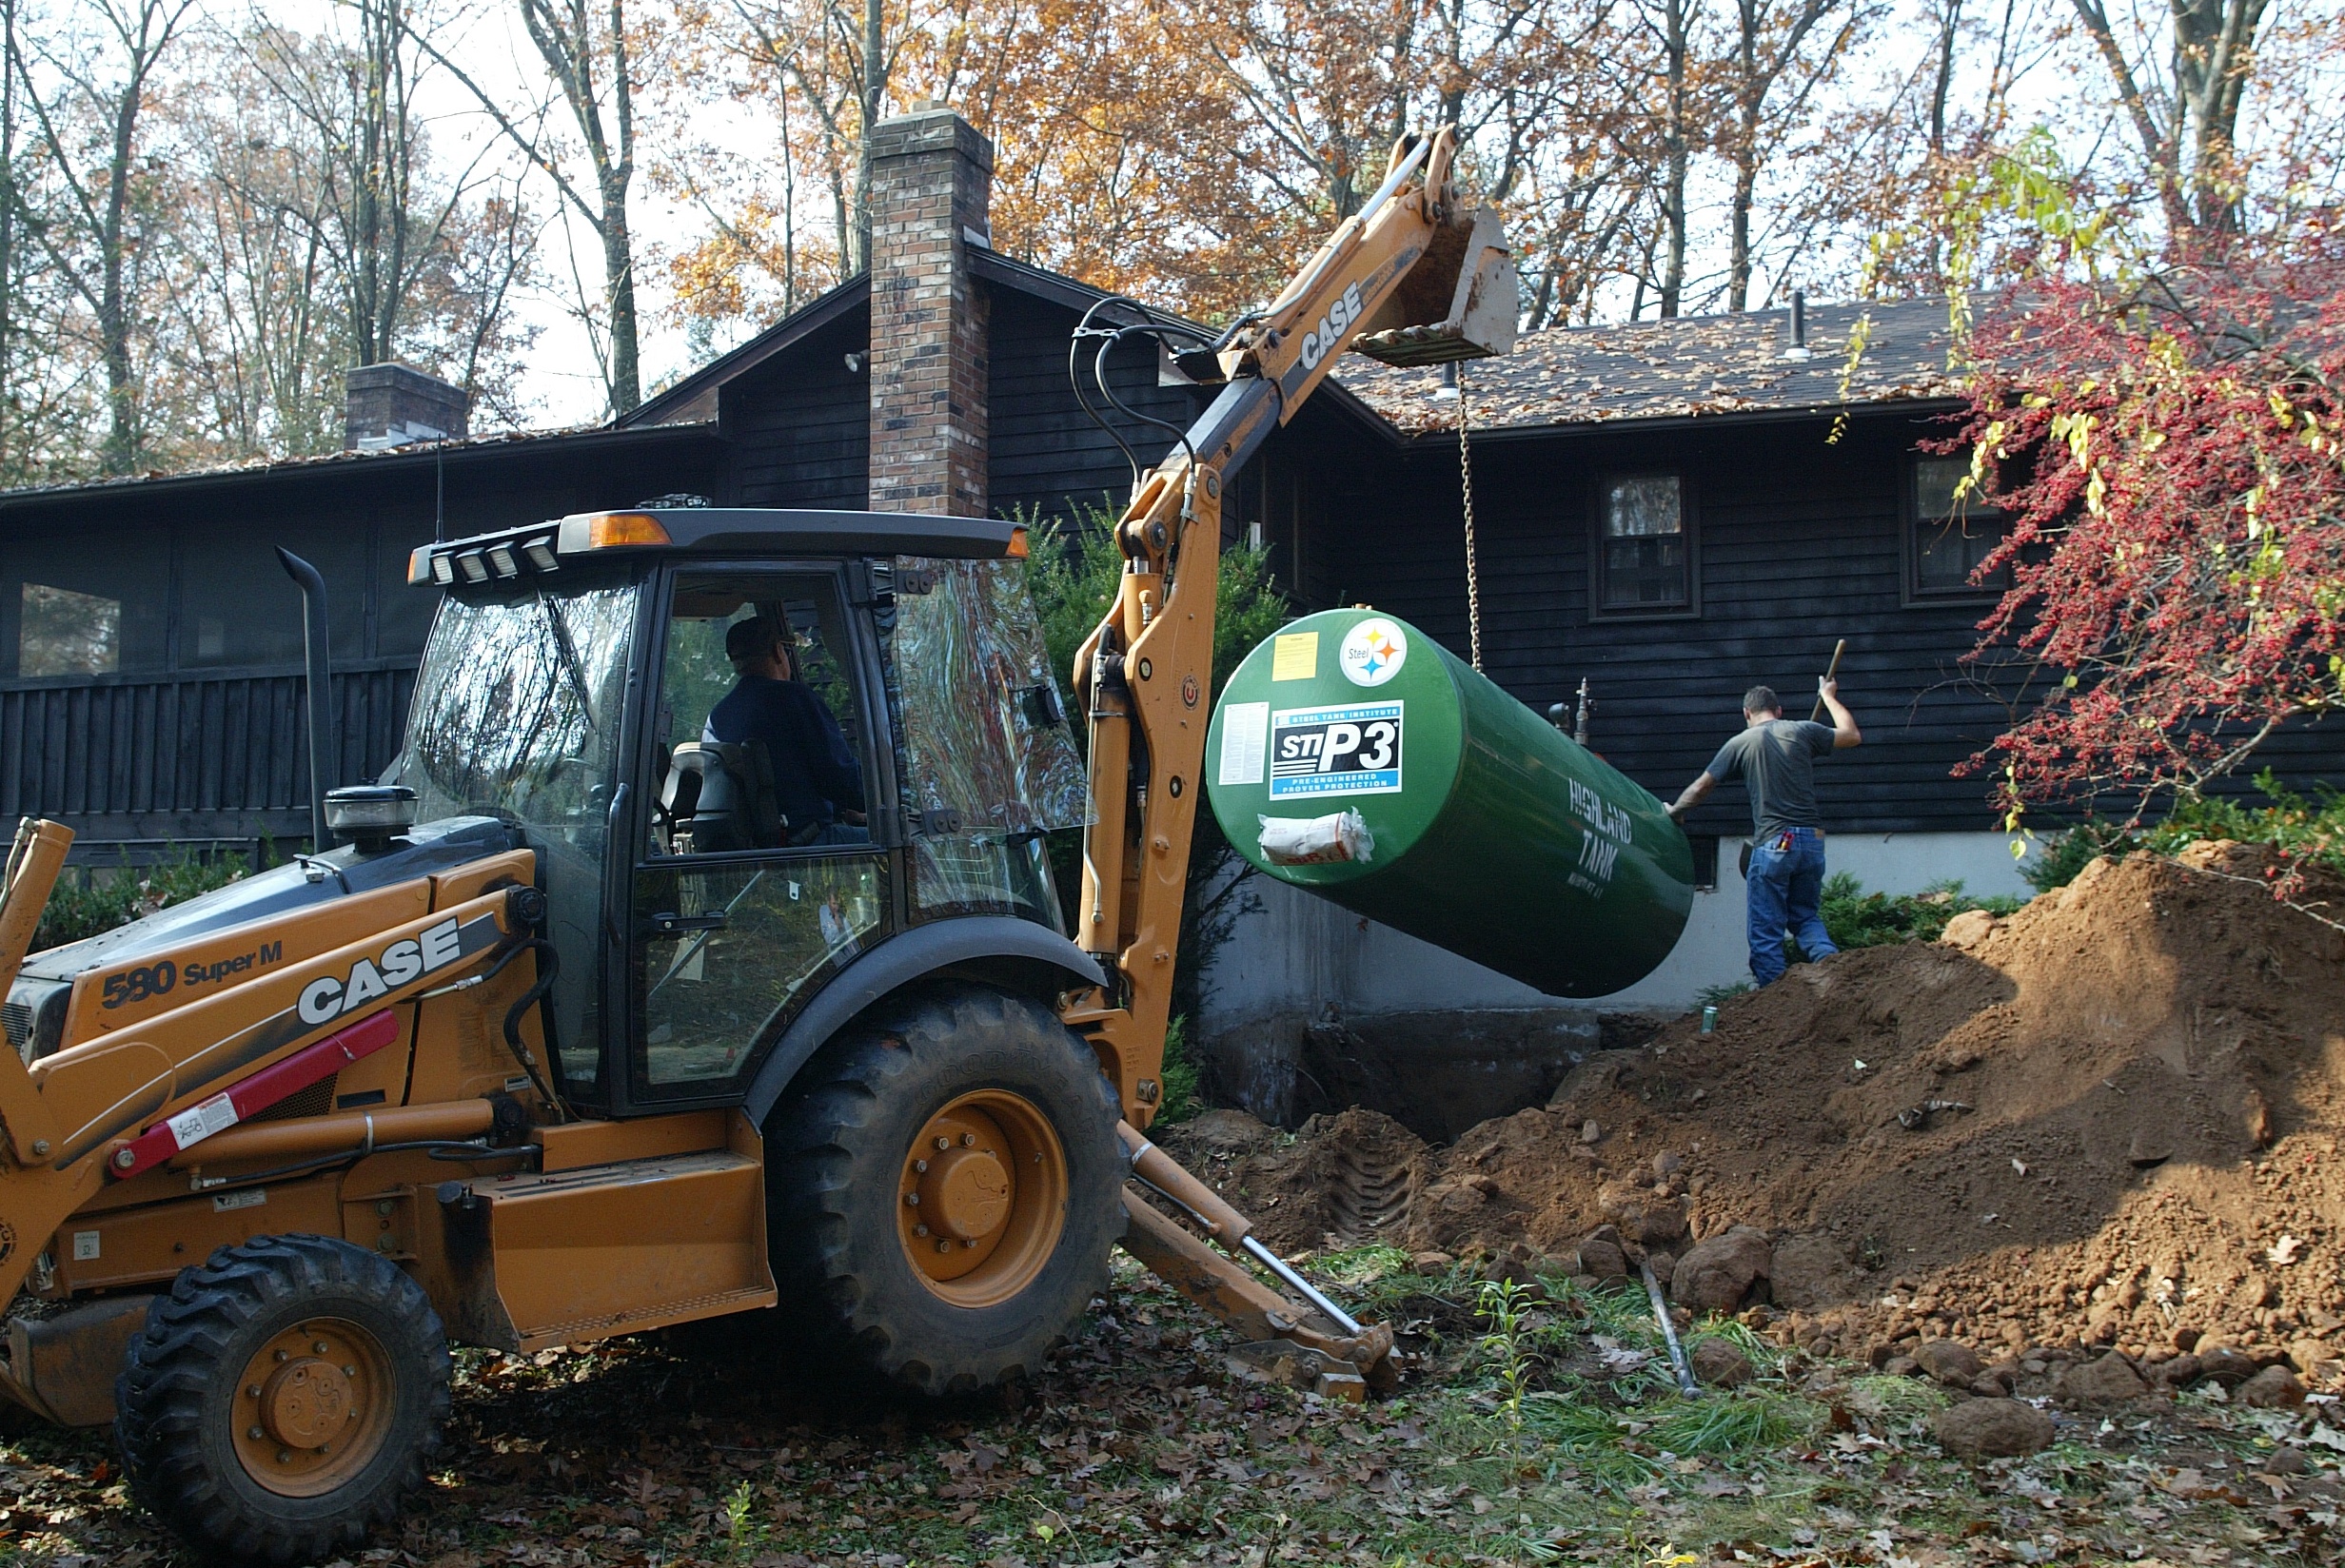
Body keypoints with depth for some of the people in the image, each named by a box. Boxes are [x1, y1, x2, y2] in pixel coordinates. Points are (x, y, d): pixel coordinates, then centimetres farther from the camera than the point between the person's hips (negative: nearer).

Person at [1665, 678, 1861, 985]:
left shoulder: (1741, 743, 2)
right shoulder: (1802, 731, 6)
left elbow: (1701, 788, 7)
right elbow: (1852, 735, 21)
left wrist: (1674, 810, 26)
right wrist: (1829, 697, 34)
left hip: (1772, 843, -4)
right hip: (1812, 839, 4)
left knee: (1766, 929, 3)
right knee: (1806, 915, 18)